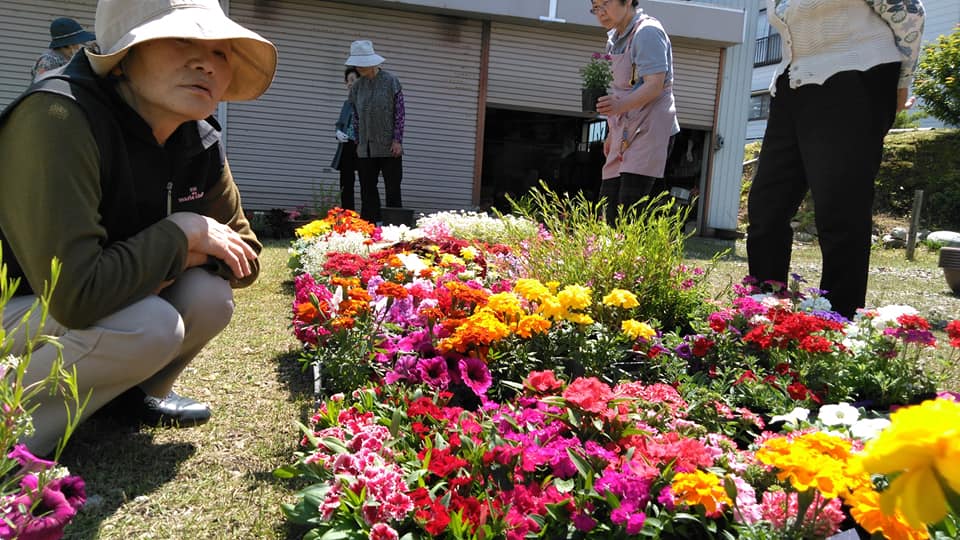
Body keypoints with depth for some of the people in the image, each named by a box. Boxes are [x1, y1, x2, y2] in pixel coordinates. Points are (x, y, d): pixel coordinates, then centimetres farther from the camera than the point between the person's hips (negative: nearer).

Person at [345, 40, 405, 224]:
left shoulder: (390, 81, -5)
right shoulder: (357, 86, 8)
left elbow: (400, 113, -6)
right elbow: (356, 117, 14)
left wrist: (397, 140, -10)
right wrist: (358, 142, 12)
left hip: (389, 147, -5)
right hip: (366, 148, 5)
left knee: (392, 189, 1)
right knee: (367, 190, 6)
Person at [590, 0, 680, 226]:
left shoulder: (647, 32, -11)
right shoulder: (614, 38, 16)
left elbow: (655, 86, -22)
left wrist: (621, 106, -38)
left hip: (650, 130, -9)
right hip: (625, 133, 9)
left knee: (629, 209, -19)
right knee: (608, 204, 4)